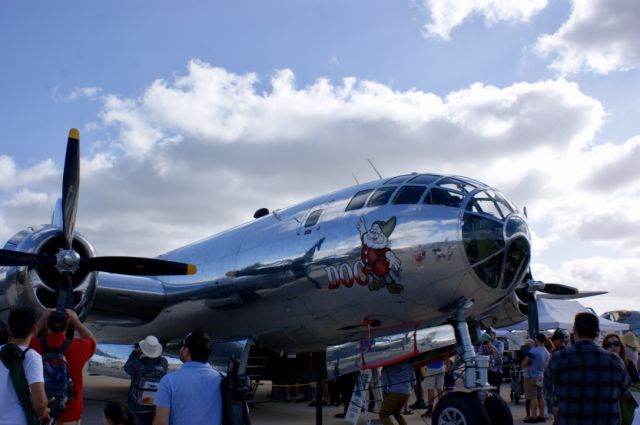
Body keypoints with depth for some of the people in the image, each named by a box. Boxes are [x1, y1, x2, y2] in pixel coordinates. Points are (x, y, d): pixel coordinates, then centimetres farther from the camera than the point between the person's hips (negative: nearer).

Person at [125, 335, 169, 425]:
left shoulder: (136, 364, -20)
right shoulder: (164, 362, -11)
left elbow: (127, 368, 5)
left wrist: (135, 352, 9)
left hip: (138, 404, -3)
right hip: (156, 404, 3)